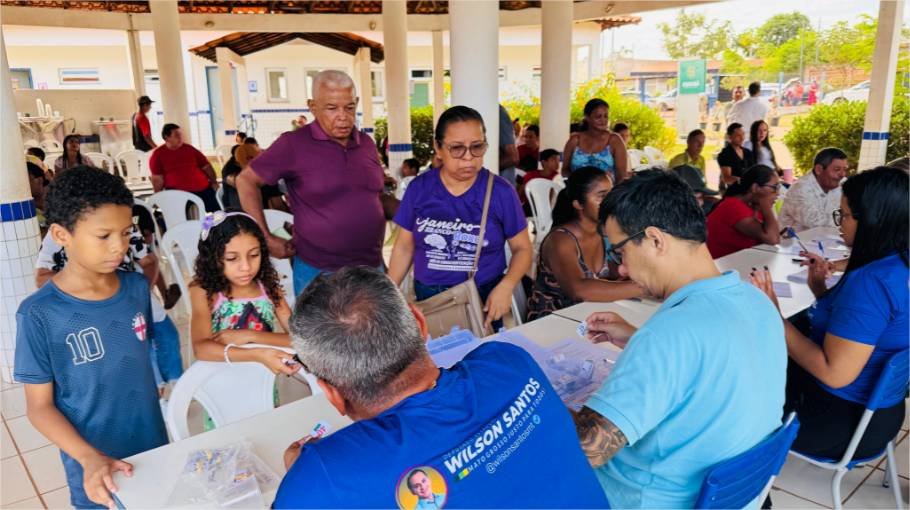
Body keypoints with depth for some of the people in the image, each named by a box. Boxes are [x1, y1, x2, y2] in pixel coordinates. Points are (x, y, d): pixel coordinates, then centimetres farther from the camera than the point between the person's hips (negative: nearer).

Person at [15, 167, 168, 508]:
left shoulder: (137, 287, -5)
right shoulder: (40, 314, -17)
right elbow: (39, 406, -12)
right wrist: (90, 458, -23)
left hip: (155, 449, 4)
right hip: (97, 471, -4)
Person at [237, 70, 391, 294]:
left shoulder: (367, 144, 6)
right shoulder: (294, 144, -10)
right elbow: (246, 180, -2)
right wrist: (266, 239, -5)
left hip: (371, 268, 5)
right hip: (318, 273, -4)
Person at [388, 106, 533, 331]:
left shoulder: (500, 191, -9)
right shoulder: (419, 188, -4)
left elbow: (522, 248, -2)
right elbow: (405, 246, 5)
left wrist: (506, 286, -18)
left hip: (484, 300, -1)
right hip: (428, 299, 2)